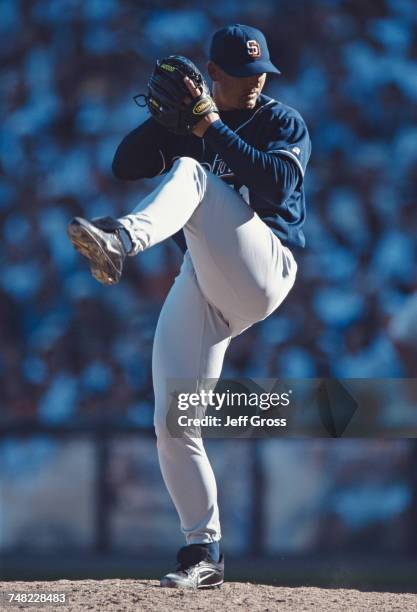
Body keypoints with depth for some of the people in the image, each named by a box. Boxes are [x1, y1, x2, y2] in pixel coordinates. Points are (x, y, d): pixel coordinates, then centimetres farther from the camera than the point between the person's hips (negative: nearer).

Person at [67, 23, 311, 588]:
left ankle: (120, 243, -57)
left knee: (190, 172, -28)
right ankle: (204, 552, 4)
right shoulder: (189, 125, 20)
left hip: (262, 270, -5)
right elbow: (126, 165, 7)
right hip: (200, 285, 5)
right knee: (171, 423, -5)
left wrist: (211, 129, -16)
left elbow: (277, 184, -14)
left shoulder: (283, 123, 6)